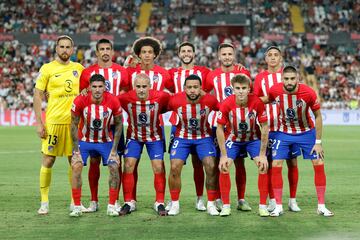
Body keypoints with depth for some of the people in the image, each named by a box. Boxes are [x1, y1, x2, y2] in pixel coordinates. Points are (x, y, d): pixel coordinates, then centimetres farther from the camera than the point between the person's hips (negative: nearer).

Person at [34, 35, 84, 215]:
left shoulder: (78, 68, 9)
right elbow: (38, 95, -2)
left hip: (75, 121, 4)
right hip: (53, 121, -4)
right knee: (48, 161, -3)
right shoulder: (47, 68, -2)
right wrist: (39, 122, -8)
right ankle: (44, 202, 6)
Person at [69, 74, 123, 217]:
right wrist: (76, 149, -12)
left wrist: (114, 148, -9)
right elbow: (74, 125, -11)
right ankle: (77, 207, -6)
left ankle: (111, 206, 0)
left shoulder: (113, 101, -21)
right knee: (76, 168, -15)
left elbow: (119, 124, -6)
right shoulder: (80, 101, -23)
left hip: (106, 141, 1)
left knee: (114, 167, -12)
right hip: (84, 140, -1)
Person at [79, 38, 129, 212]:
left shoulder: (121, 72, 6)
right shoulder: (87, 72, 5)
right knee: (94, 160, 2)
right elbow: (82, 97, 10)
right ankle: (94, 201, 9)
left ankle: (115, 201, 7)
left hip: (115, 122, 0)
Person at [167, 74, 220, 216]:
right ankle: (174, 204, 2)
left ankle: (211, 204, -1)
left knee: (211, 167, -16)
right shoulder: (175, 101, -20)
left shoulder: (209, 100, -19)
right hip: (182, 137, 0)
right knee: (175, 167, -15)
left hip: (204, 137, 0)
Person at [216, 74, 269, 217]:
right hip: (233, 139, 0)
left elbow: (265, 127, -16)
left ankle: (263, 206, -3)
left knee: (263, 166, -15)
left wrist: (262, 154, -16)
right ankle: (226, 206, -2)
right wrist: (224, 155, -18)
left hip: (253, 138, 0)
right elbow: (220, 129, -16)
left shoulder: (257, 102, -26)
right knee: (224, 167, -15)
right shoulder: (226, 104, -26)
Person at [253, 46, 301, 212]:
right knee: (270, 164, 0)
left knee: (292, 162, 1)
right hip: (268, 127, 0)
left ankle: (292, 200, 10)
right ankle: (272, 201, 9)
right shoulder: (260, 78, 6)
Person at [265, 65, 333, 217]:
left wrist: (318, 142, -12)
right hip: (283, 132, 1)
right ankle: (278, 206, 3)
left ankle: (321, 206, 6)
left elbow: (318, 116, -13)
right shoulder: (275, 91, -20)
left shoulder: (308, 93, -25)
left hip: (306, 132, -1)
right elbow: (267, 100, 5)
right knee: (276, 166, -9)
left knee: (319, 164, -6)